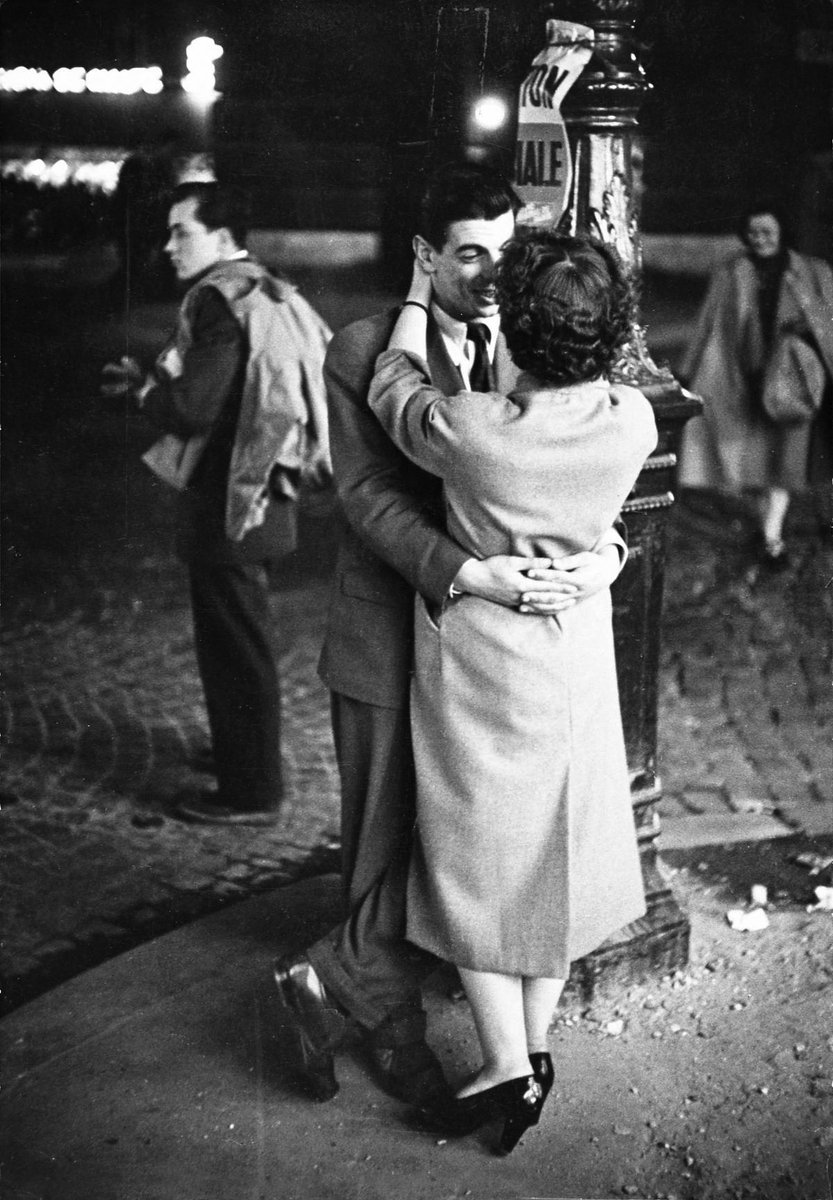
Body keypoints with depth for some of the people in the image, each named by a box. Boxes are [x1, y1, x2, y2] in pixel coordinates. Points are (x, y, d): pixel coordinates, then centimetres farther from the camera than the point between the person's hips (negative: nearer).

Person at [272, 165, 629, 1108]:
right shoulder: (361, 354, -7)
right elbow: (368, 495, -15)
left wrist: (606, 548, -21)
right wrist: (470, 574, -30)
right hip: (392, 637, -4)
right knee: (391, 846, 5)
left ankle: (332, 988, 25)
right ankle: (390, 1022, 25)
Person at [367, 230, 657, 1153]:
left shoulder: (468, 430, -28)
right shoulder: (633, 423, -17)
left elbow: (392, 388, -6)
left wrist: (418, 299, 10)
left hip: (477, 660, -4)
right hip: (576, 654, 4)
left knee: (476, 861, 11)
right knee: (552, 851, 19)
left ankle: (508, 1068, 13)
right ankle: (535, 1047, 31)